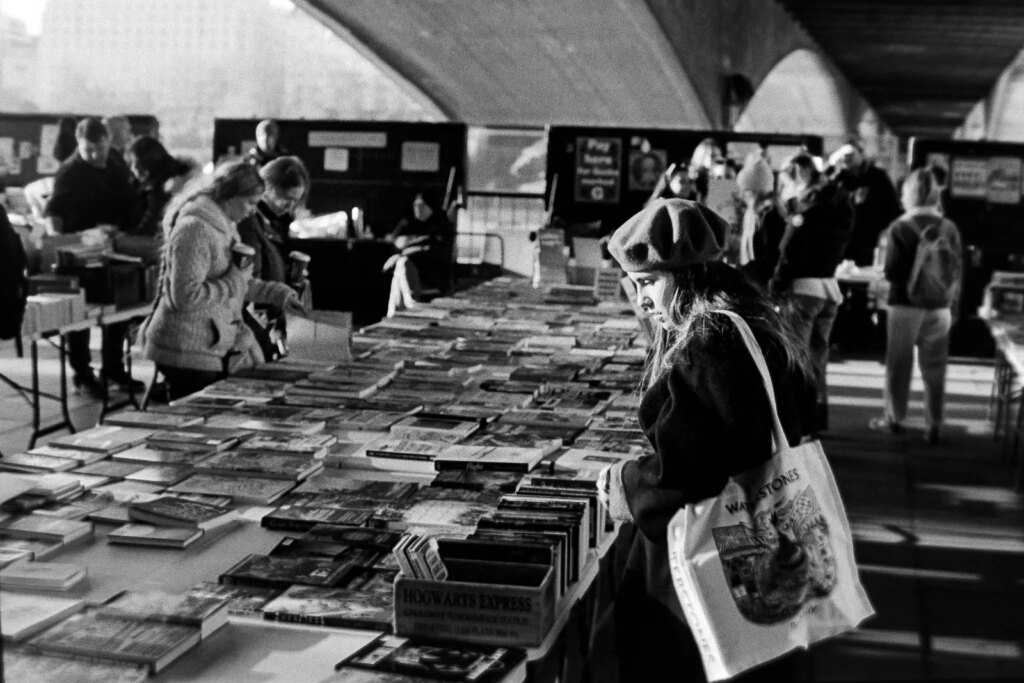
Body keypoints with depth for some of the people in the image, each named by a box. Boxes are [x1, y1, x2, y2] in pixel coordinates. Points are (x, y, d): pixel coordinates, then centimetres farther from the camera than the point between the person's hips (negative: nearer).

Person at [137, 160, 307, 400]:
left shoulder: (223, 225, 12)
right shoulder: (194, 229, -20)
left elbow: (236, 282, 21)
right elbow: (184, 297, -25)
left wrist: (278, 295, 12)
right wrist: (235, 280, -20)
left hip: (218, 348, 10)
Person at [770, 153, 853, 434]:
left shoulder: (808, 205, -12)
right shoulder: (838, 202, 12)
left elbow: (791, 250, -15)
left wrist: (776, 286, -9)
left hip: (804, 285, -8)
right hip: (830, 285, 8)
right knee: (817, 355, 15)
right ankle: (818, 416, 19)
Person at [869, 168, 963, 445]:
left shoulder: (899, 228, -11)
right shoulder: (949, 229, -3)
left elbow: (892, 272, -13)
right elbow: (957, 271, 2)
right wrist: (953, 306, 12)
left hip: (905, 305, -2)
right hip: (939, 307, 2)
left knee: (899, 365, 10)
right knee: (934, 368, 8)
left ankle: (894, 418, 19)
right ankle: (933, 425, 10)